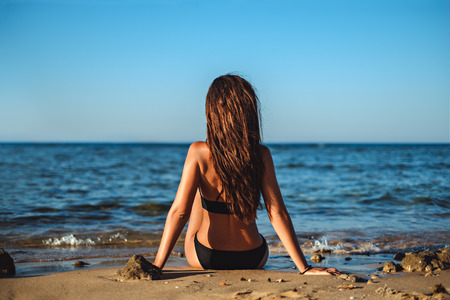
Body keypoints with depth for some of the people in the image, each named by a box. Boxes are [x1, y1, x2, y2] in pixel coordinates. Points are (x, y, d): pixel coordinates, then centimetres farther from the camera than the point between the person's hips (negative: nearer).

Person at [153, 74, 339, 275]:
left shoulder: (199, 153, -19)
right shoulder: (261, 156, -16)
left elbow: (179, 211, -22)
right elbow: (278, 214, -18)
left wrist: (157, 265, -19)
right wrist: (304, 268, -13)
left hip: (204, 258, -1)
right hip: (253, 259, 1)